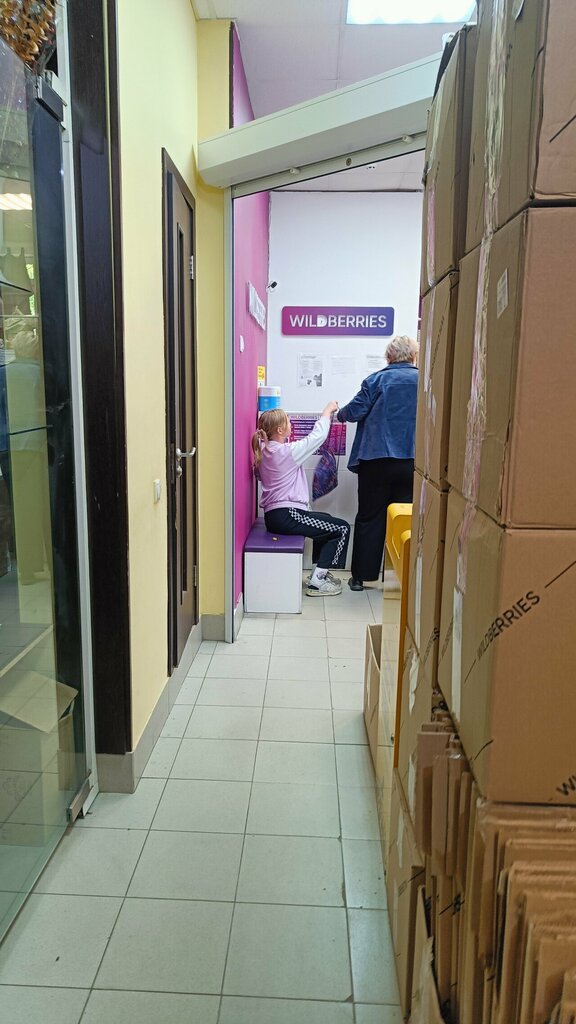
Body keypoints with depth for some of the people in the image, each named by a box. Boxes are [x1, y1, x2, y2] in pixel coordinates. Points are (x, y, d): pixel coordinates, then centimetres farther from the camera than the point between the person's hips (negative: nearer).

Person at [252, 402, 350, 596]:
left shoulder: (264, 450, 9)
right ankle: (316, 582, -2)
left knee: (327, 521, 29)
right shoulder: (288, 451, -14)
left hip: (272, 516, 10)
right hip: (287, 516, -10)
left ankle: (319, 571, 29)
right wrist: (327, 411, 10)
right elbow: (318, 436, -7)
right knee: (342, 529, -3)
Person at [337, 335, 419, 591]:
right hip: (413, 461, 2)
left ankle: (360, 576, 13)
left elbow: (354, 412, -5)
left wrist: (339, 414, 16)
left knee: (369, 518, 7)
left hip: (377, 460, -2)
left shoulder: (377, 380, -3)